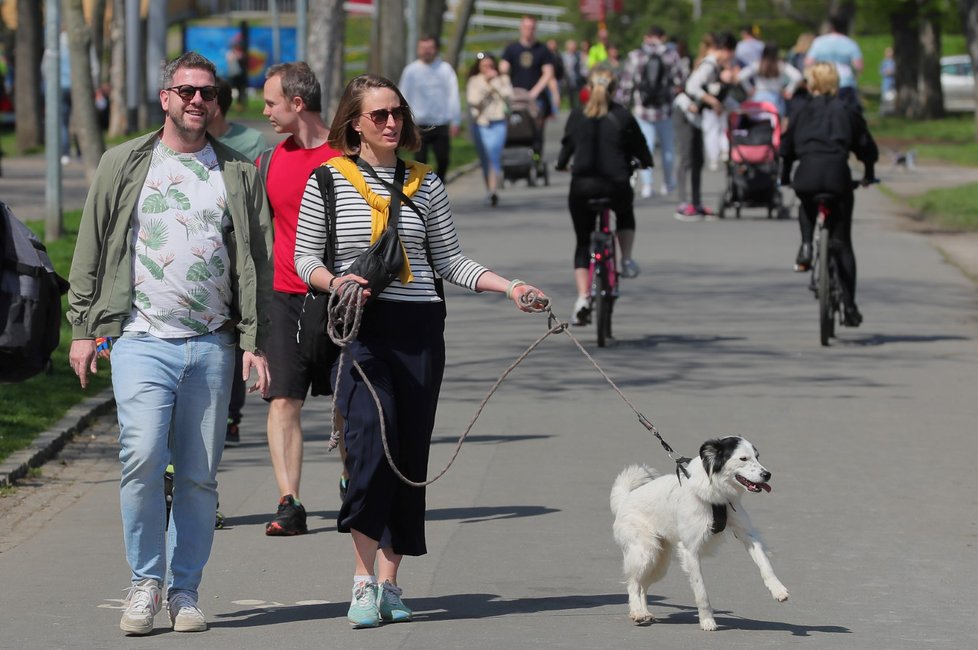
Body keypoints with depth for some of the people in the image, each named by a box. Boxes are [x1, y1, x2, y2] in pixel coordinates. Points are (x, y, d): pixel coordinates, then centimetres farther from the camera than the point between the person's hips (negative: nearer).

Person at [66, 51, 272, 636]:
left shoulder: (241, 173, 11)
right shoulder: (124, 165, 8)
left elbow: (259, 263, 10)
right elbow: (92, 250, 10)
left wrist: (255, 341, 2)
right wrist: (83, 330, 4)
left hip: (212, 345, 2)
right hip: (143, 341, -2)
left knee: (200, 475, 3)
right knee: (143, 457, -17)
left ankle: (185, 592, 13)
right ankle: (146, 581, -1)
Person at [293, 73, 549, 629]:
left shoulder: (425, 183, 11)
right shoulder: (329, 180, 4)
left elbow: (449, 259, 14)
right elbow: (304, 256, 6)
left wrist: (510, 287, 3)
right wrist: (335, 281, -14)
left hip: (420, 327, 3)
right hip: (360, 327, -3)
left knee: (410, 450, 2)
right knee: (372, 430, -22)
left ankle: (389, 582, 8)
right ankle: (364, 578, -18)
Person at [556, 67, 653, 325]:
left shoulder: (577, 116, 4)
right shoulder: (623, 117, 1)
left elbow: (567, 146, 11)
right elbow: (640, 147, 8)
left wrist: (561, 164, 32)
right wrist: (644, 162, 30)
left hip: (582, 184, 1)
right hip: (616, 184, 0)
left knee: (583, 243, 12)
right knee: (625, 215, 36)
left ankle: (582, 298, -2)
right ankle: (626, 260, 20)